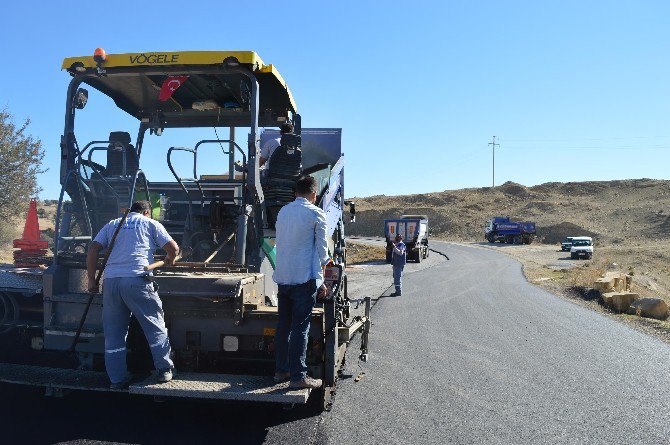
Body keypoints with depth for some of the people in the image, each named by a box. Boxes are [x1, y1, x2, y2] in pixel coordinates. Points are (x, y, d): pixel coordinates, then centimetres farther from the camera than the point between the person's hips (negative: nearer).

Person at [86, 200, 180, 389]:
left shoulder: (112, 225, 24)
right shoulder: (151, 224, 14)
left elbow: (93, 249, 13)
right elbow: (173, 248, 8)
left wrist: (91, 280, 16)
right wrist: (170, 260, 29)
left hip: (110, 280, 4)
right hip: (137, 280, -4)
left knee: (113, 332, 11)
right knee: (154, 325, 8)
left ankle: (117, 379, 16)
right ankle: (164, 370, 13)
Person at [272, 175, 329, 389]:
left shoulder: (283, 211, 13)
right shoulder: (315, 213, -5)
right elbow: (322, 249, -3)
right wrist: (321, 281, 4)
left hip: (282, 277, 6)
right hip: (304, 278, -6)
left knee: (283, 325, 13)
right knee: (300, 328, -2)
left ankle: (281, 370, 20)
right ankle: (298, 376, 2)